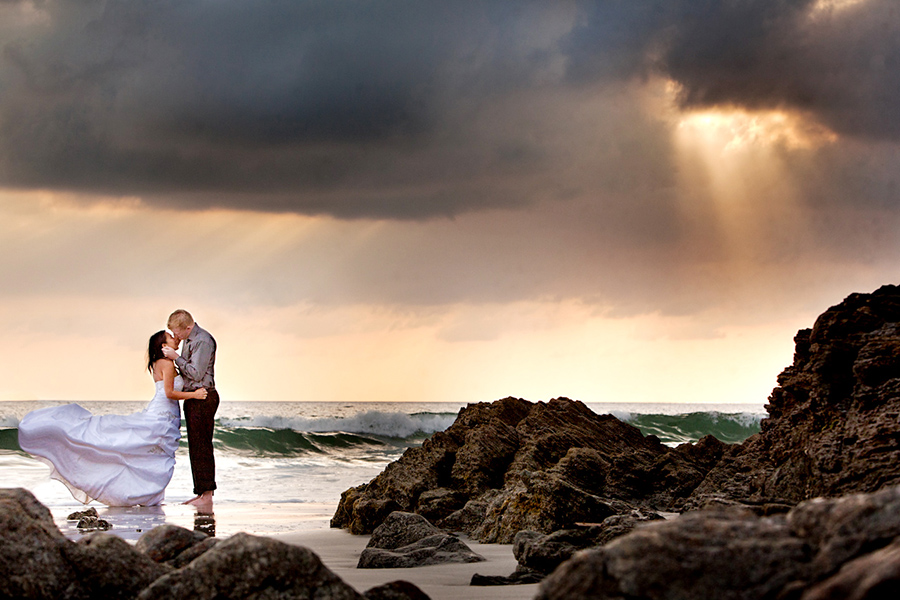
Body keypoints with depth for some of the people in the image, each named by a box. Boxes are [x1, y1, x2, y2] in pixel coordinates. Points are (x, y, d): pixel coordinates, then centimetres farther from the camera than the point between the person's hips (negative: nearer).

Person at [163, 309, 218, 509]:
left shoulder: (203, 341, -17)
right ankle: (201, 493, 18)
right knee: (195, 447, 12)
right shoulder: (188, 340, 14)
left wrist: (176, 358, -15)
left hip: (202, 398, -10)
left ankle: (207, 495, -6)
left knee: (202, 447, -9)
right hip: (192, 398, 10)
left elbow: (196, 373, -19)